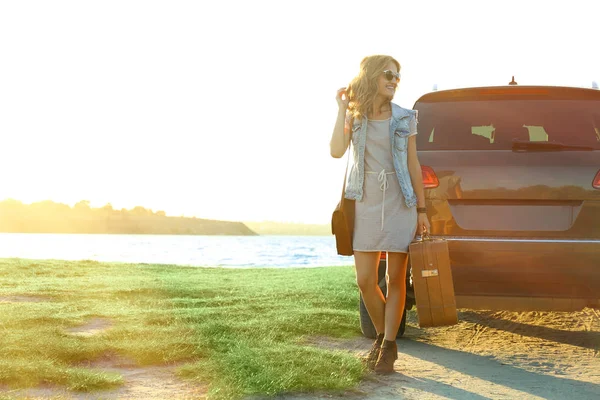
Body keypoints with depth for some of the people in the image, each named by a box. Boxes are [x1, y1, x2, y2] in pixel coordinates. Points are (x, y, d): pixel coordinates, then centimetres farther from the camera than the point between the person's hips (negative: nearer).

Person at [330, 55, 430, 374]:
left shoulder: (404, 118, 3)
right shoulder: (354, 116, 3)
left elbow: (413, 165, 5)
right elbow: (336, 151, -12)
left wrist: (421, 210, 3)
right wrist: (342, 108, -13)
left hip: (400, 204, -1)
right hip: (365, 204, 1)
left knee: (395, 279, -1)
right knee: (365, 281, 1)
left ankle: (389, 345, 11)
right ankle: (381, 335, 24)